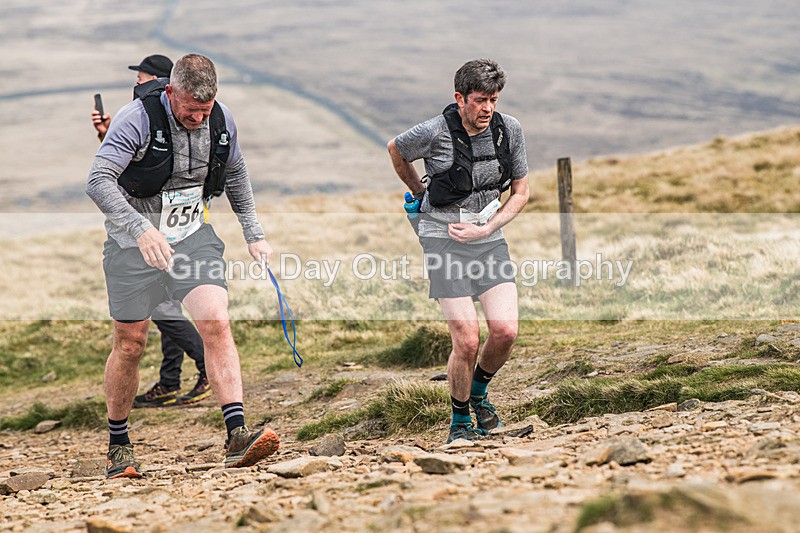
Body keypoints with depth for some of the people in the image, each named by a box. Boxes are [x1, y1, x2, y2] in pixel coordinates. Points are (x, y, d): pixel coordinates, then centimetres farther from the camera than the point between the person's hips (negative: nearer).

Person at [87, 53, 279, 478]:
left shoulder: (221, 121, -3)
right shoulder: (137, 119, -20)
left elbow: (236, 176, 16)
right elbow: (98, 181, -28)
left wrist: (254, 235, 13)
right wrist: (141, 228, -41)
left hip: (192, 236, 3)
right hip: (134, 242, -3)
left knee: (217, 324, -15)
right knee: (130, 344, 4)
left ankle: (237, 436, -21)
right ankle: (118, 446, 22)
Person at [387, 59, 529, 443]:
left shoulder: (509, 130, -3)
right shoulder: (434, 133, -15)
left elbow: (521, 191, 6)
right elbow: (396, 150, 7)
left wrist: (487, 229, -6)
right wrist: (420, 193, 19)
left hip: (489, 236, 4)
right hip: (444, 238, -4)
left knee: (505, 331, -10)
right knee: (467, 340, -11)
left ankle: (478, 393, 20)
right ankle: (460, 422, 10)